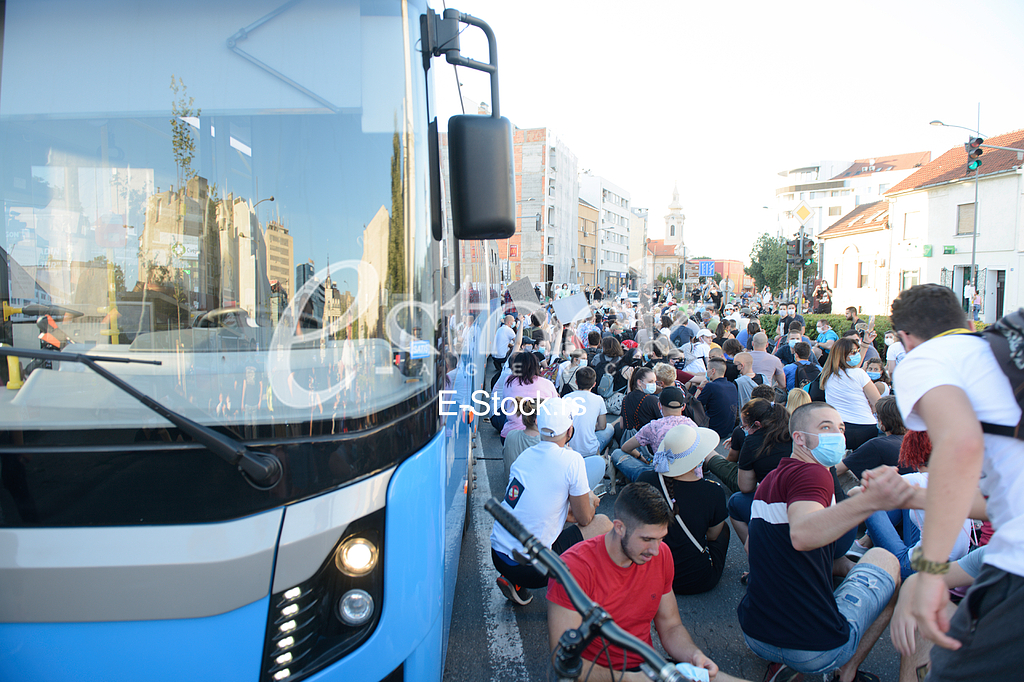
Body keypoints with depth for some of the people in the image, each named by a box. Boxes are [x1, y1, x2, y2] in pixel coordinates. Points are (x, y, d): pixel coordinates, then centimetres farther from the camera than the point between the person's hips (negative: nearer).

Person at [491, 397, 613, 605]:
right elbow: (584, 518, -3)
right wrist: (590, 502, 19)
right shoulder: (572, 459, -12)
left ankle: (515, 584, 19)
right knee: (603, 524, 5)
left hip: (497, 555, 7)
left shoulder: (525, 455, 6)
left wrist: (582, 502, 26)